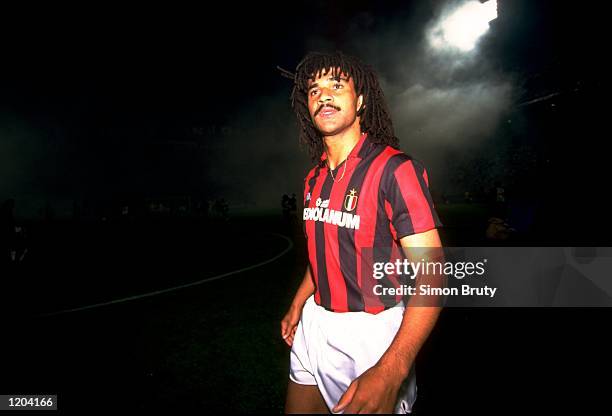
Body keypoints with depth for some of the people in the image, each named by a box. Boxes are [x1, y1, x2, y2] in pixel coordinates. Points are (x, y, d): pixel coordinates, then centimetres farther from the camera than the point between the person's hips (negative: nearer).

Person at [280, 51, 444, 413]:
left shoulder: (394, 169, -18)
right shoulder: (315, 178, 6)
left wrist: (390, 373, -30)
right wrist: (298, 305, 16)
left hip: (371, 330, -7)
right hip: (315, 323, 7)